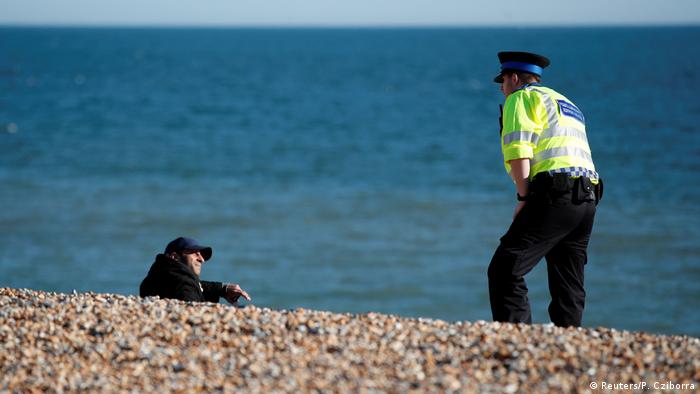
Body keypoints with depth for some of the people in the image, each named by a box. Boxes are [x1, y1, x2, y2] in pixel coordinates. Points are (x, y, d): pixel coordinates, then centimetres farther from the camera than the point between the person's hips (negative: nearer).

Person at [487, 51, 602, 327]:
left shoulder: (521, 98, 8)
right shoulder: (567, 105, 32)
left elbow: (518, 150, -8)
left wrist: (524, 198, -9)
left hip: (555, 195, -8)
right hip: (588, 199, 8)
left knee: (505, 271, -11)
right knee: (569, 285, 11)